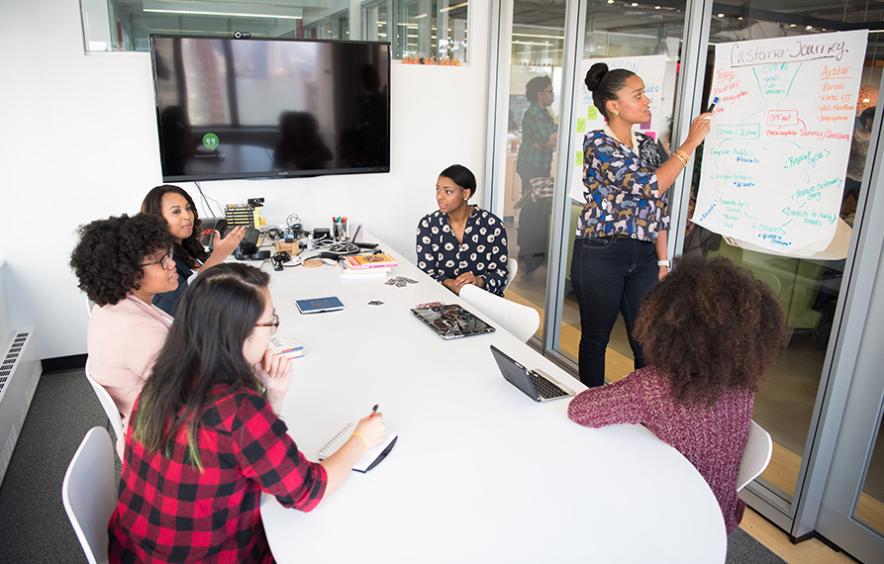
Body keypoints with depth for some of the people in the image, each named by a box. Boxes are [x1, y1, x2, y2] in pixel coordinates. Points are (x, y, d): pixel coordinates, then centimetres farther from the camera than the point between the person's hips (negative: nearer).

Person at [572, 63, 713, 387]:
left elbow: (658, 207, 13)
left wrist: (663, 261, 9)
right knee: (595, 339, 9)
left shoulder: (647, 145, 11)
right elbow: (650, 185, -21)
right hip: (600, 255, -6)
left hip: (643, 255, 6)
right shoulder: (597, 143, -11)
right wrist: (691, 143, -12)